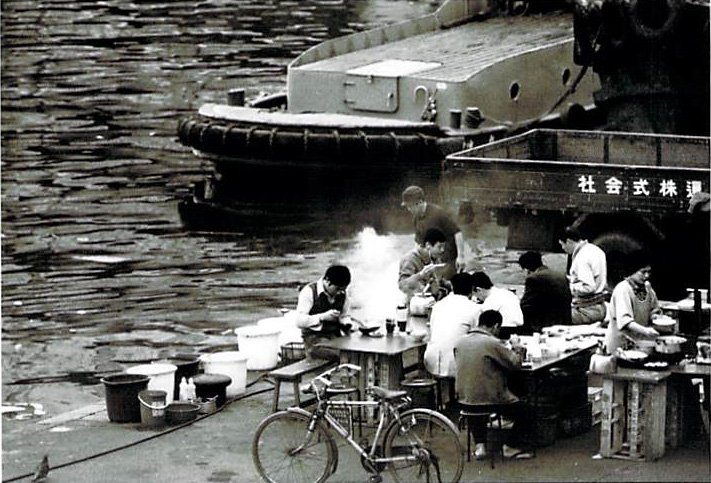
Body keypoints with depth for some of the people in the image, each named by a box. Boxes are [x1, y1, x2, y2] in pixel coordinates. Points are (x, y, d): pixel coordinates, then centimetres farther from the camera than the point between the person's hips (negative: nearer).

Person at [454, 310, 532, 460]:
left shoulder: (460, 342, 2)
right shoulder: (492, 343, -17)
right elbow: (515, 363, -13)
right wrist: (513, 349, 7)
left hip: (464, 399, 6)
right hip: (491, 398, -6)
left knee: (475, 411, 39)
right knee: (521, 409, 19)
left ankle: (480, 445, 24)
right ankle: (509, 447, 22)